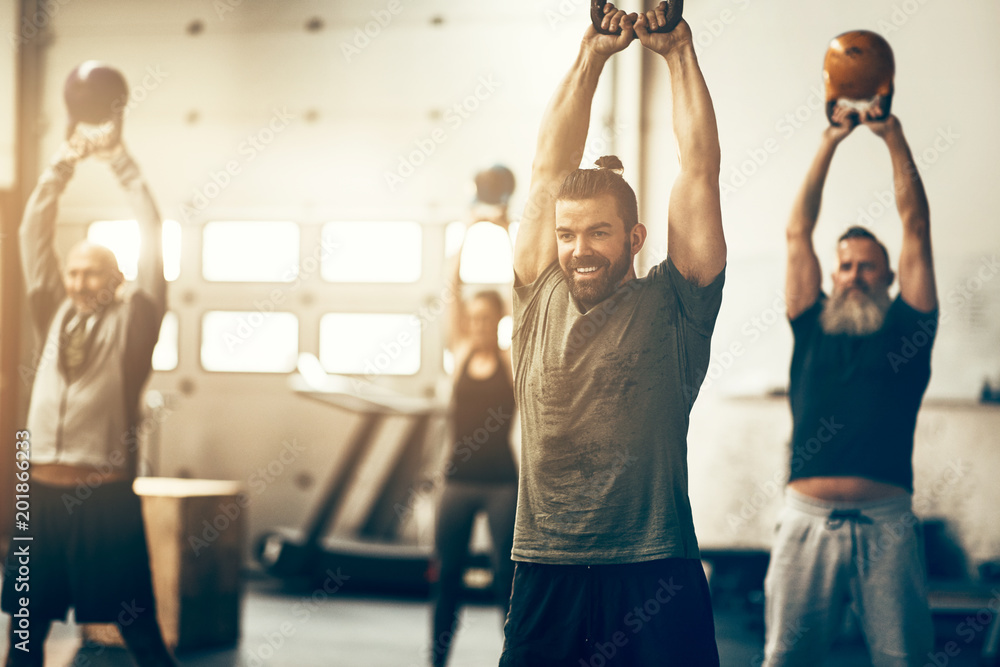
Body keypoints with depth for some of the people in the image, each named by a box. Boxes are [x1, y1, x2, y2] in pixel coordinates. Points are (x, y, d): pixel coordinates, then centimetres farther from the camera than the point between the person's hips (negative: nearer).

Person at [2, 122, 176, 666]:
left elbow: (152, 239, -3)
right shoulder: (55, 314, 13)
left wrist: (120, 160, -2)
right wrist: (62, 164, 6)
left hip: (106, 494, -4)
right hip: (44, 490, 4)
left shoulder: (131, 320, 2)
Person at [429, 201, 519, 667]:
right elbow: (454, 289, 3)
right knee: (447, 573, 6)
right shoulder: (461, 355, 7)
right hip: (458, 478, 3)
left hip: (500, 480, -2)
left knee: (507, 574, -2)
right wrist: (468, 234, -2)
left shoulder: (512, 360, 1)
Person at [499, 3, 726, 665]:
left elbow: (700, 168, 1)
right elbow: (549, 169, 11)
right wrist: (591, 57, 12)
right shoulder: (540, 295, 10)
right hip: (545, 572, 3)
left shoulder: (672, 306, 2)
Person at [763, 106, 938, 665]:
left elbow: (917, 228, 9)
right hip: (808, 518, 1)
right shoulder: (813, 329, 16)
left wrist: (894, 139, 7)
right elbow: (799, 231, 14)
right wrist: (829, 145, 12)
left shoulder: (906, 329, 13)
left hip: (886, 523, -1)